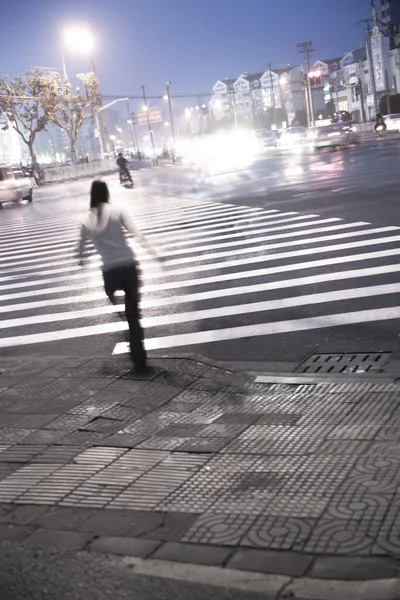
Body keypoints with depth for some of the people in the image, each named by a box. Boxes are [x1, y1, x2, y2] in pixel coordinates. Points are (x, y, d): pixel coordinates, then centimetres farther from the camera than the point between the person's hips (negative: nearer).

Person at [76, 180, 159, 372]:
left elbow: (81, 244, 22)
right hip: (128, 266, -1)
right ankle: (139, 359, 4)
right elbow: (136, 233, -12)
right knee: (133, 314, 5)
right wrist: (150, 250, -16)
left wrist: (80, 258, 42)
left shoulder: (87, 220, 8)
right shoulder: (116, 212, 0)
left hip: (109, 270, 1)